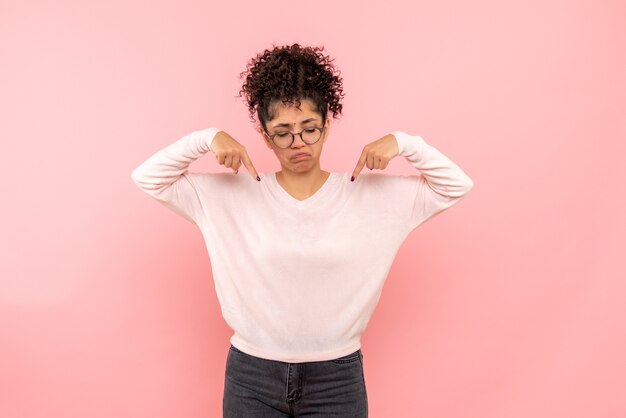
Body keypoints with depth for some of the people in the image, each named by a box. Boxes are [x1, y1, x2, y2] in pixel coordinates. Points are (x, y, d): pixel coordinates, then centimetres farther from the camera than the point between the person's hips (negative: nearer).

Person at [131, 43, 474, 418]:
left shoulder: (372, 195, -4)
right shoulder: (229, 194, -4)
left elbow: (457, 186, 0)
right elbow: (147, 178, -1)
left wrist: (401, 143, -12)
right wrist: (207, 139, -13)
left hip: (337, 378, 0)